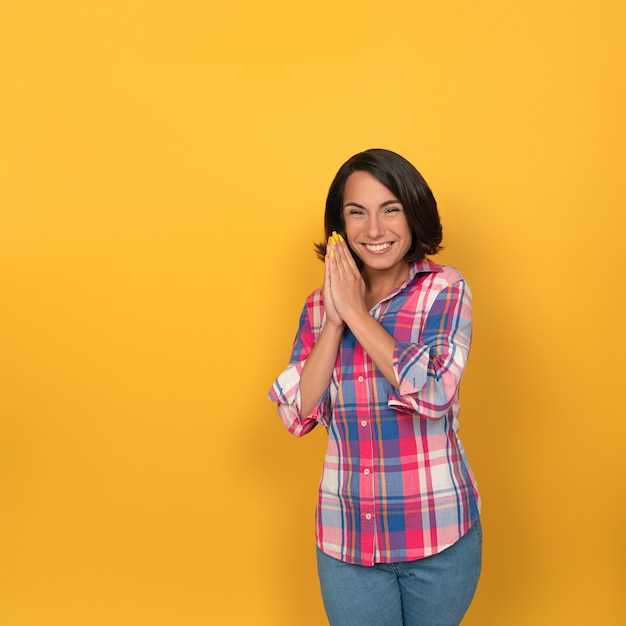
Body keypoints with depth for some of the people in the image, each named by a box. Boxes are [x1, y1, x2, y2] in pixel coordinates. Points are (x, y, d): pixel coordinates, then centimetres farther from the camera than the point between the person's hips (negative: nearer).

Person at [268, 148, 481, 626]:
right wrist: (334, 320, -13)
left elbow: (434, 393, -21)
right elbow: (298, 415, -5)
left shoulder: (445, 291, -6)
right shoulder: (320, 306, 3)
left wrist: (357, 312, -15)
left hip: (439, 537, -2)